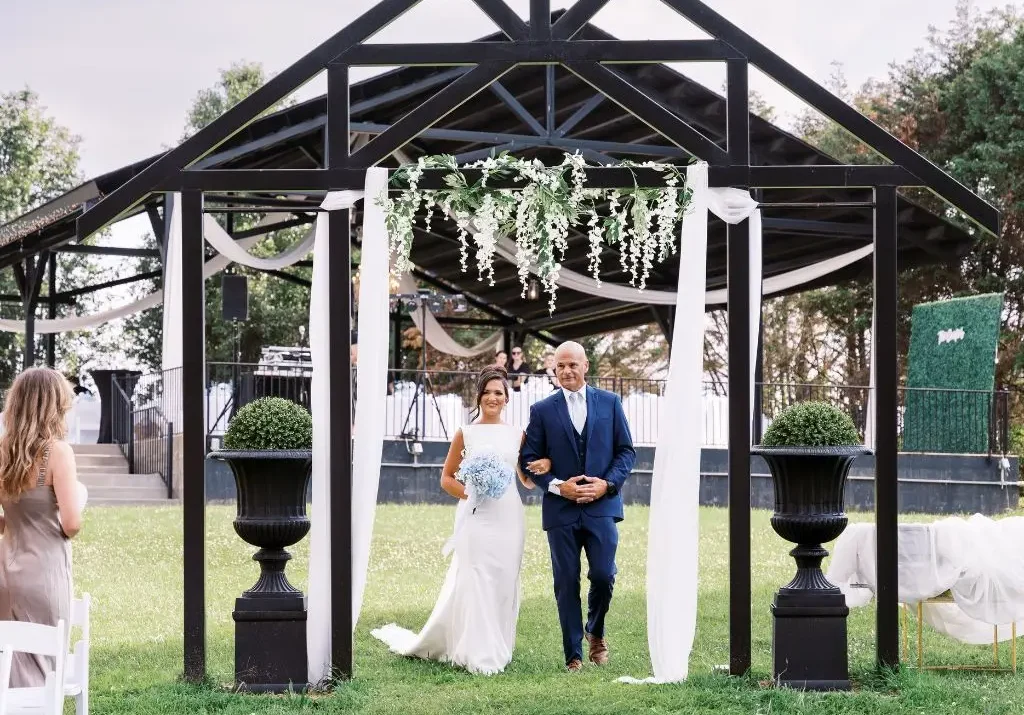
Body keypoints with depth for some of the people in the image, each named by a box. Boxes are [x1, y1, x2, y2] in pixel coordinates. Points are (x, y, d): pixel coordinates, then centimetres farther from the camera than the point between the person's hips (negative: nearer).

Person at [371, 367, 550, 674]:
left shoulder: (516, 435, 10)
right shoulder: (466, 434, 4)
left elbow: (527, 481, 16)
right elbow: (447, 478, 9)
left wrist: (544, 466, -5)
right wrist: (468, 493, -9)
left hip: (508, 516, 3)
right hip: (476, 516, -3)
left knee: (505, 583, 4)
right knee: (476, 582, -9)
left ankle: (499, 648, 16)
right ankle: (479, 655, -5)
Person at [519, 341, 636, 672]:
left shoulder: (610, 403, 7)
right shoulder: (542, 410, 5)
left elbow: (626, 451, 7)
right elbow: (529, 459, 4)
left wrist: (607, 484, -8)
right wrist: (558, 486, -10)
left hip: (602, 505, 0)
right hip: (561, 509, 0)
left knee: (603, 575, -9)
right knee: (566, 583, 1)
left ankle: (596, 632, 19)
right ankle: (574, 655, 9)